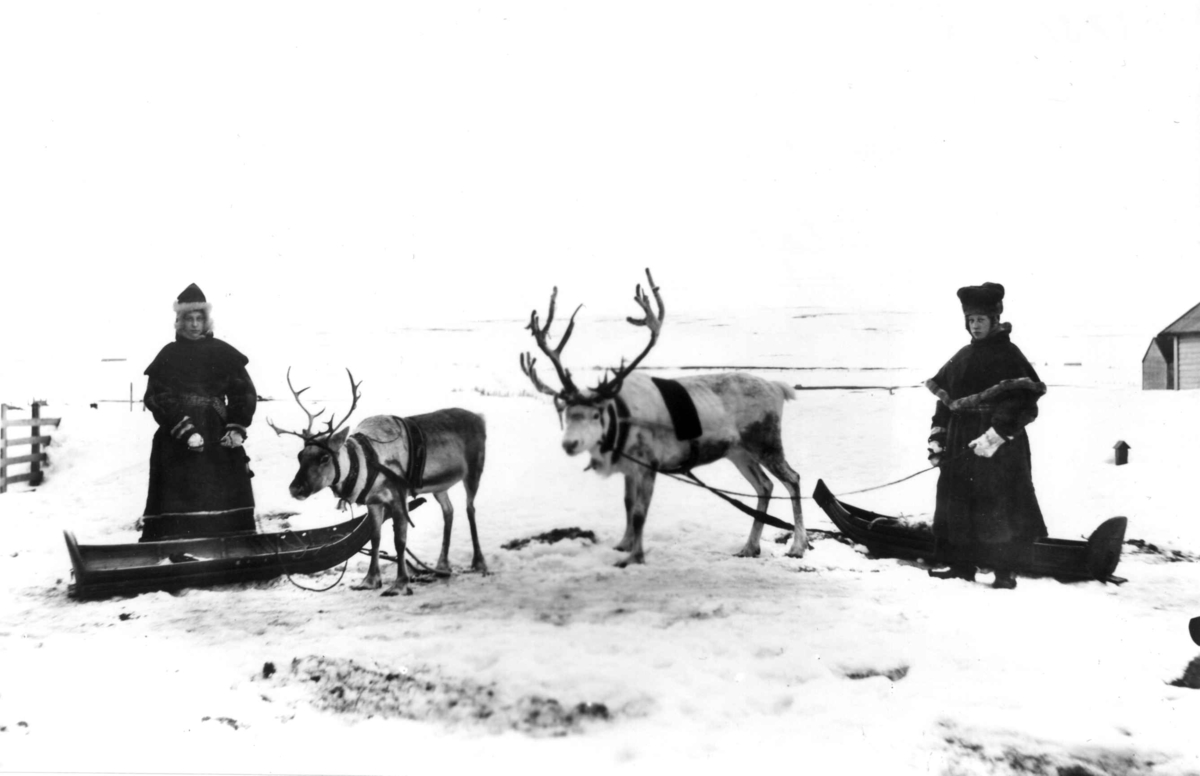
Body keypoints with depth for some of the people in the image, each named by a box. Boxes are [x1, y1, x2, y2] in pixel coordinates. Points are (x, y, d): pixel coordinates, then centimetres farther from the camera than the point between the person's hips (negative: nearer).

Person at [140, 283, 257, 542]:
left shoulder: (223, 353, 10)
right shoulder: (168, 356, 7)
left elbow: (244, 392, 8)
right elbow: (157, 398, -4)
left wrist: (237, 428, -6)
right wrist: (184, 429, -17)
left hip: (219, 442, 2)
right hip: (177, 444, -2)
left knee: (230, 497, 2)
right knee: (176, 506, -6)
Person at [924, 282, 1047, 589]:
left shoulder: (1008, 356, -7)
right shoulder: (961, 359, 14)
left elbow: (1024, 405, -15)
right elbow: (944, 400, 18)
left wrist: (996, 434, -22)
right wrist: (937, 439, 10)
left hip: (1000, 451, -7)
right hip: (960, 449, 7)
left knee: (999, 511, -4)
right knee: (956, 506, 9)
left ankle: (1004, 571, 5)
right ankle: (962, 565, 19)